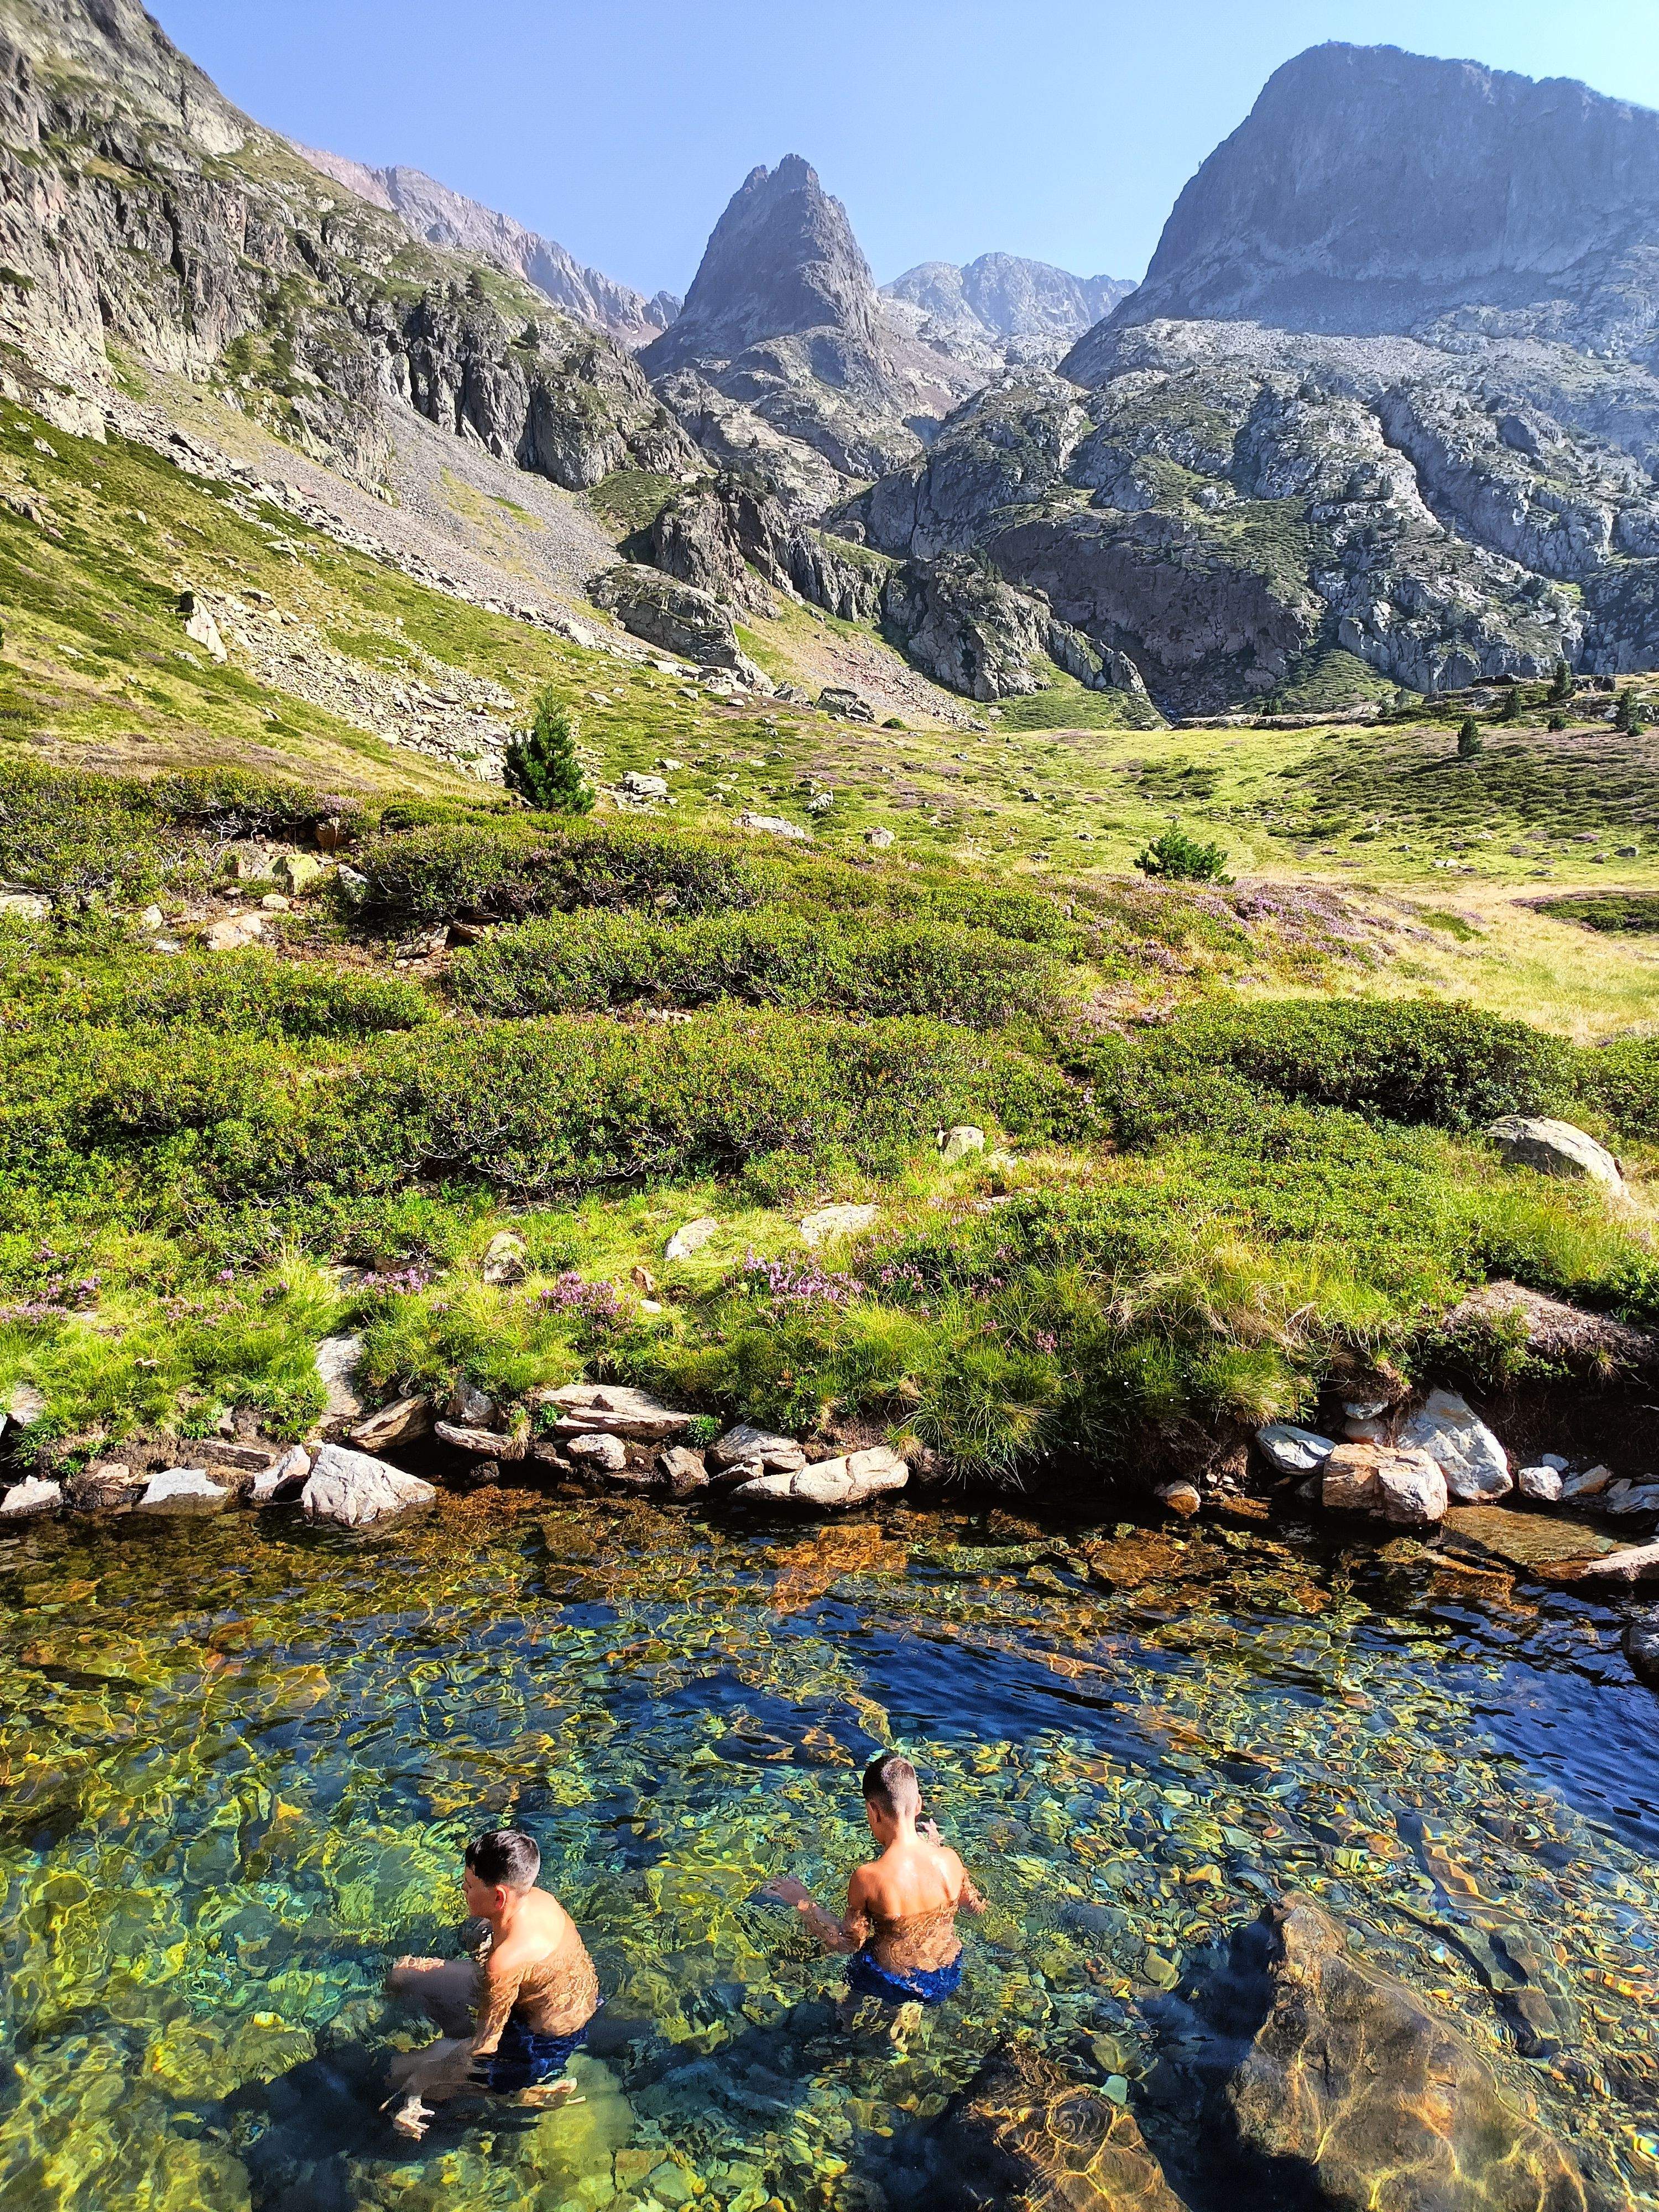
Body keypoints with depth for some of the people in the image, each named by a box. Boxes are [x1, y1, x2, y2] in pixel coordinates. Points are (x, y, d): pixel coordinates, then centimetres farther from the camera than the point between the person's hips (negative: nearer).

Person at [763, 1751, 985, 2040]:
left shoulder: (867, 1878, -29)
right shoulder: (949, 1858, -19)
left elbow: (848, 1942, -14)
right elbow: (976, 1906, 2)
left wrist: (802, 1902, -3)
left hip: (894, 1985, -3)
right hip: (948, 1981, 3)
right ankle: (906, 2011, 33)